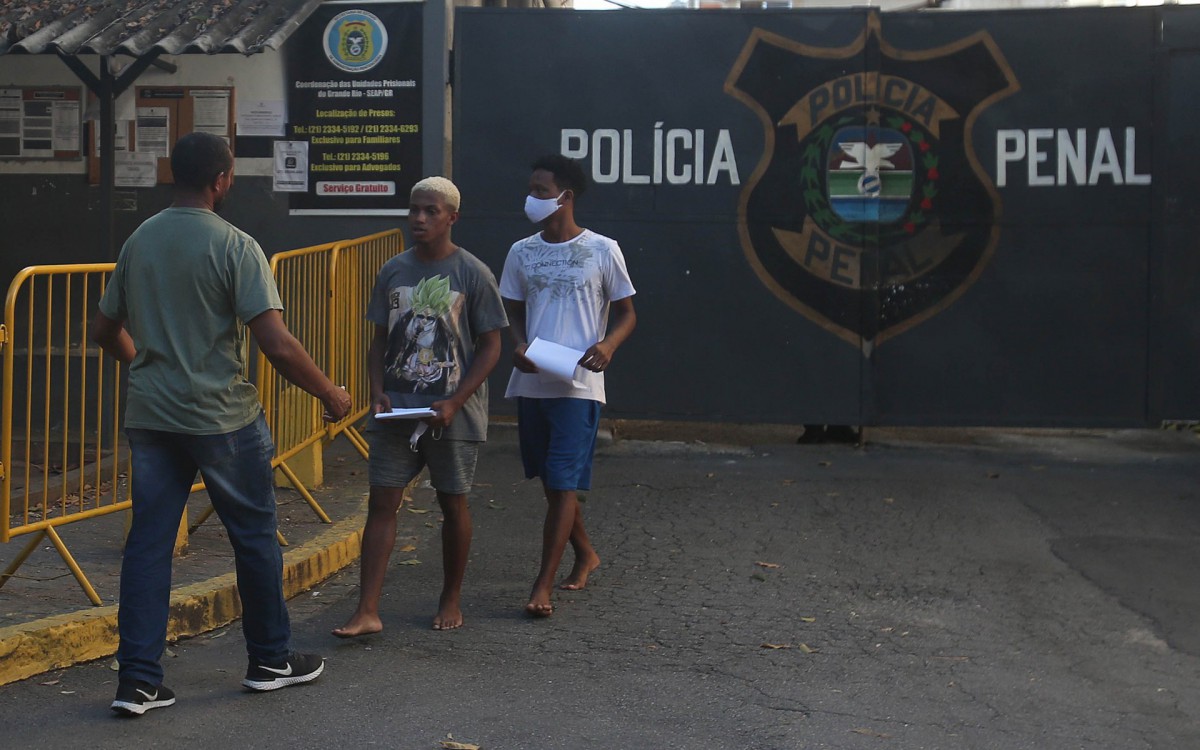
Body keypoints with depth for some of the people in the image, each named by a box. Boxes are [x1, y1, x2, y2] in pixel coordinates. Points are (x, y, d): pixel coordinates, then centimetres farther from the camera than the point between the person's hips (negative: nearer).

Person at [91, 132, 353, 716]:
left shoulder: (138, 241, 7)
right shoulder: (234, 246, -13)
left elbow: (105, 330, 17)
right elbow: (276, 344, -19)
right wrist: (329, 394, -6)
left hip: (149, 415, 5)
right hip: (221, 416, -5)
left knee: (148, 540, 8)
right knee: (254, 535, 11)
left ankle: (138, 679, 7)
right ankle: (270, 660, 24)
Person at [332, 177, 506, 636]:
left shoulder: (473, 275, -5)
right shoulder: (393, 272, 7)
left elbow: (490, 347, -5)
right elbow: (380, 339, 13)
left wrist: (454, 403, -14)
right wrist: (377, 391, -4)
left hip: (451, 414, -3)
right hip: (396, 410, 3)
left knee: (453, 503, 9)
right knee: (382, 502, -2)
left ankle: (451, 600, 25)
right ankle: (367, 612, -1)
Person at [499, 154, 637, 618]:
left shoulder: (602, 251, -3)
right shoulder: (522, 253, 8)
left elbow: (626, 313, 3)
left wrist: (608, 345, -17)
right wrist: (518, 345, -5)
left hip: (578, 385, -5)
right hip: (531, 383, 5)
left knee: (563, 481, -8)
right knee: (549, 479, 15)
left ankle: (543, 585, -5)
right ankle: (585, 553, 36)